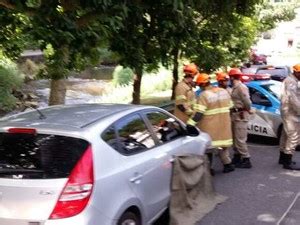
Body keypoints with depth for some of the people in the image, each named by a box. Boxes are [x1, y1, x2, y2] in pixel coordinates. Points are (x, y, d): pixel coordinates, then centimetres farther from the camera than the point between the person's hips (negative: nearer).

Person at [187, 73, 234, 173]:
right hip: (223, 124, 7)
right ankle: (228, 164, 24)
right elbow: (229, 107, 14)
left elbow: (198, 113, -24)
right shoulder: (224, 91, 5)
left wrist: (190, 123, -26)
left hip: (210, 126, -6)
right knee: (222, 142, 19)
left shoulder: (204, 95, -16)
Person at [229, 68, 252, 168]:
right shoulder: (235, 87, 12)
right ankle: (237, 156, 31)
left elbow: (247, 101, -23)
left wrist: (248, 110, -10)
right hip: (235, 114, 10)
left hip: (240, 115, -10)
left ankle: (246, 160, -1)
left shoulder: (241, 87, -18)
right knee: (235, 137, 19)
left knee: (240, 138, -7)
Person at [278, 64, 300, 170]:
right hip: (290, 112, -11)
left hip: (288, 111, 11)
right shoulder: (291, 82, -16)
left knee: (287, 135, 18)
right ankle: (287, 162, -8)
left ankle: (283, 158, 28)